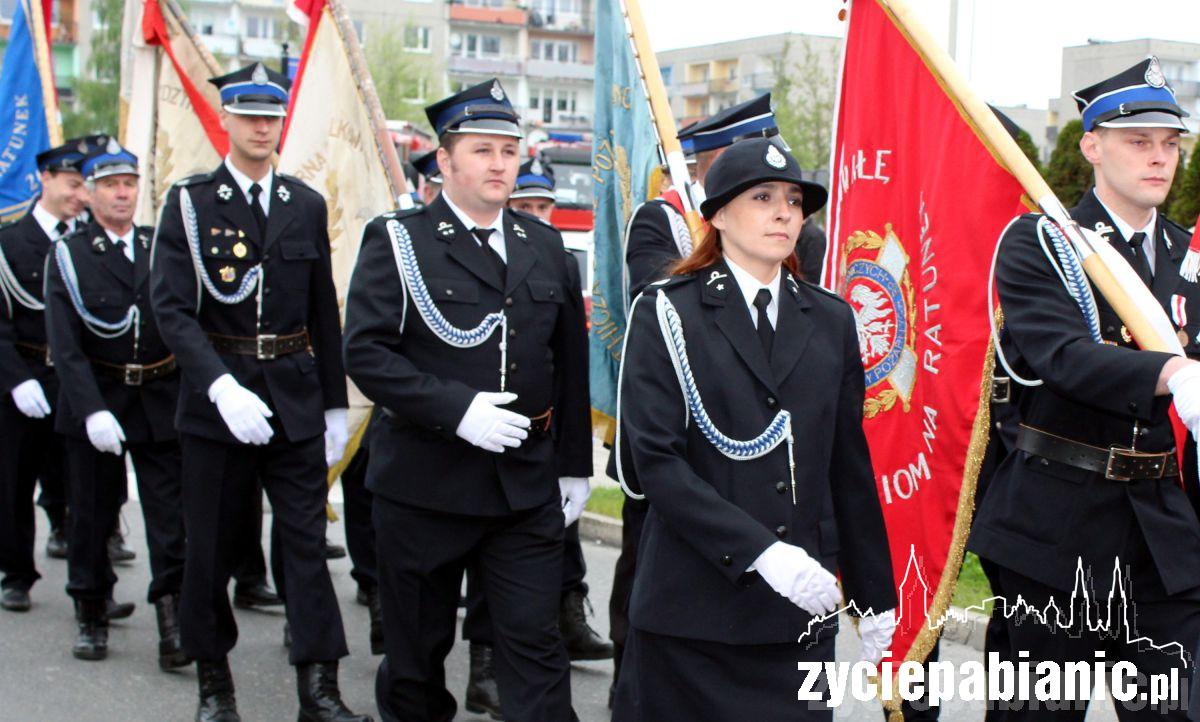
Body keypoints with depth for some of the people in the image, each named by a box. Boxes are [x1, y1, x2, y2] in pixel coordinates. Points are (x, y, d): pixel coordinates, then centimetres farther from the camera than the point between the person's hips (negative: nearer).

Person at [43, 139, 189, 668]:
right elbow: (64, 345, -9)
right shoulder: (68, 255, -1)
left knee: (169, 519, -4)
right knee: (92, 515, 10)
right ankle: (91, 617, 26)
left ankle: (173, 625, -3)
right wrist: (93, 411, -20)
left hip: (162, 402, 1)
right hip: (96, 400, -1)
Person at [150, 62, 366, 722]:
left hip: (295, 398, 2)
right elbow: (171, 308, -12)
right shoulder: (188, 203, -2)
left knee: (306, 541, -1)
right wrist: (222, 387, -25)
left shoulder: (307, 206, 8)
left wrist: (334, 404, 11)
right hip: (215, 397, -2)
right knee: (213, 544, 8)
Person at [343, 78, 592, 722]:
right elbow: (366, 353, -13)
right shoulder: (397, 242, -3)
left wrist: (573, 466, 11)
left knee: (536, 644, -1)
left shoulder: (545, 247, 11)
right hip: (423, 481, -2)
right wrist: (457, 409, -22)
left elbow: (570, 363, 14)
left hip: (527, 488, 3)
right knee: (417, 645, 11)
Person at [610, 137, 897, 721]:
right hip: (693, 607, -3)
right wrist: (761, 551, -21)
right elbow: (654, 460, -12)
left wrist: (875, 599, 12)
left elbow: (850, 468, 13)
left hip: (802, 608, 4)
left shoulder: (831, 320, 12)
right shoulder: (667, 312, -1)